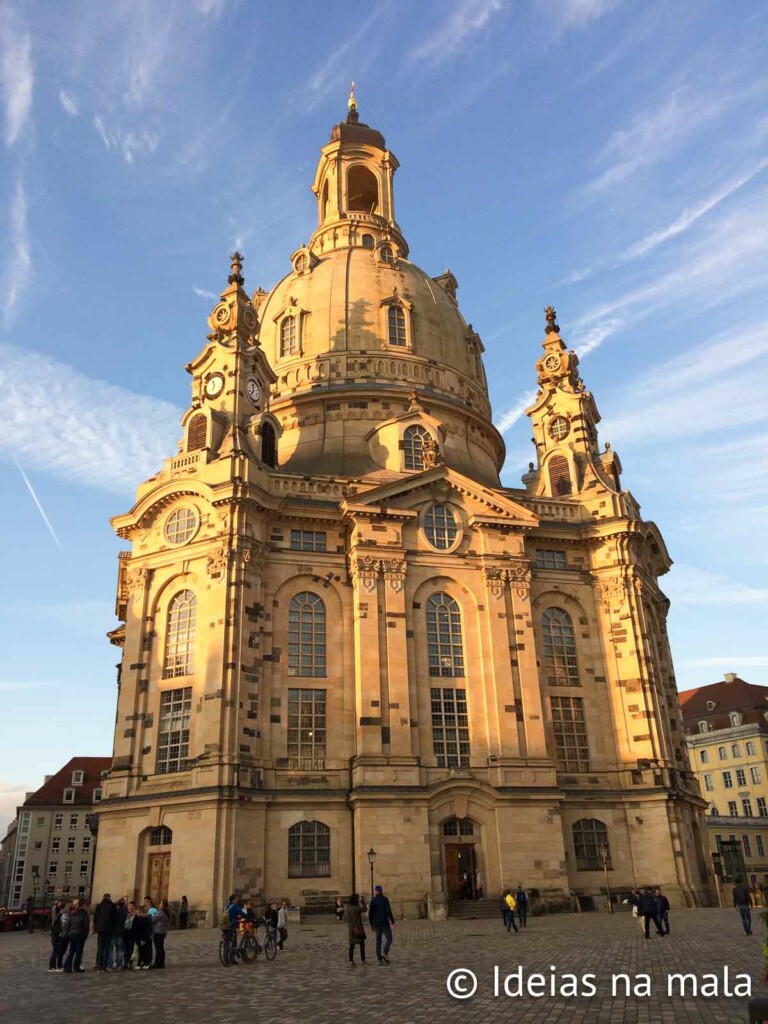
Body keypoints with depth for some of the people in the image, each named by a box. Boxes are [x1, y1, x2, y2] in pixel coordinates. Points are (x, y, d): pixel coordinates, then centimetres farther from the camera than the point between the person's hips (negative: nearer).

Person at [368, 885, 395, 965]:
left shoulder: (373, 900, 5)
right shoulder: (385, 899, -6)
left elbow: (370, 914, 5)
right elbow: (389, 911, -14)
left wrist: (371, 925, 15)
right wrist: (393, 922, -9)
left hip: (377, 924, 4)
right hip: (385, 923, -4)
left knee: (378, 941, 9)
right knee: (389, 939, 7)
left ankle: (380, 960, 3)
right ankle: (385, 953, -15)